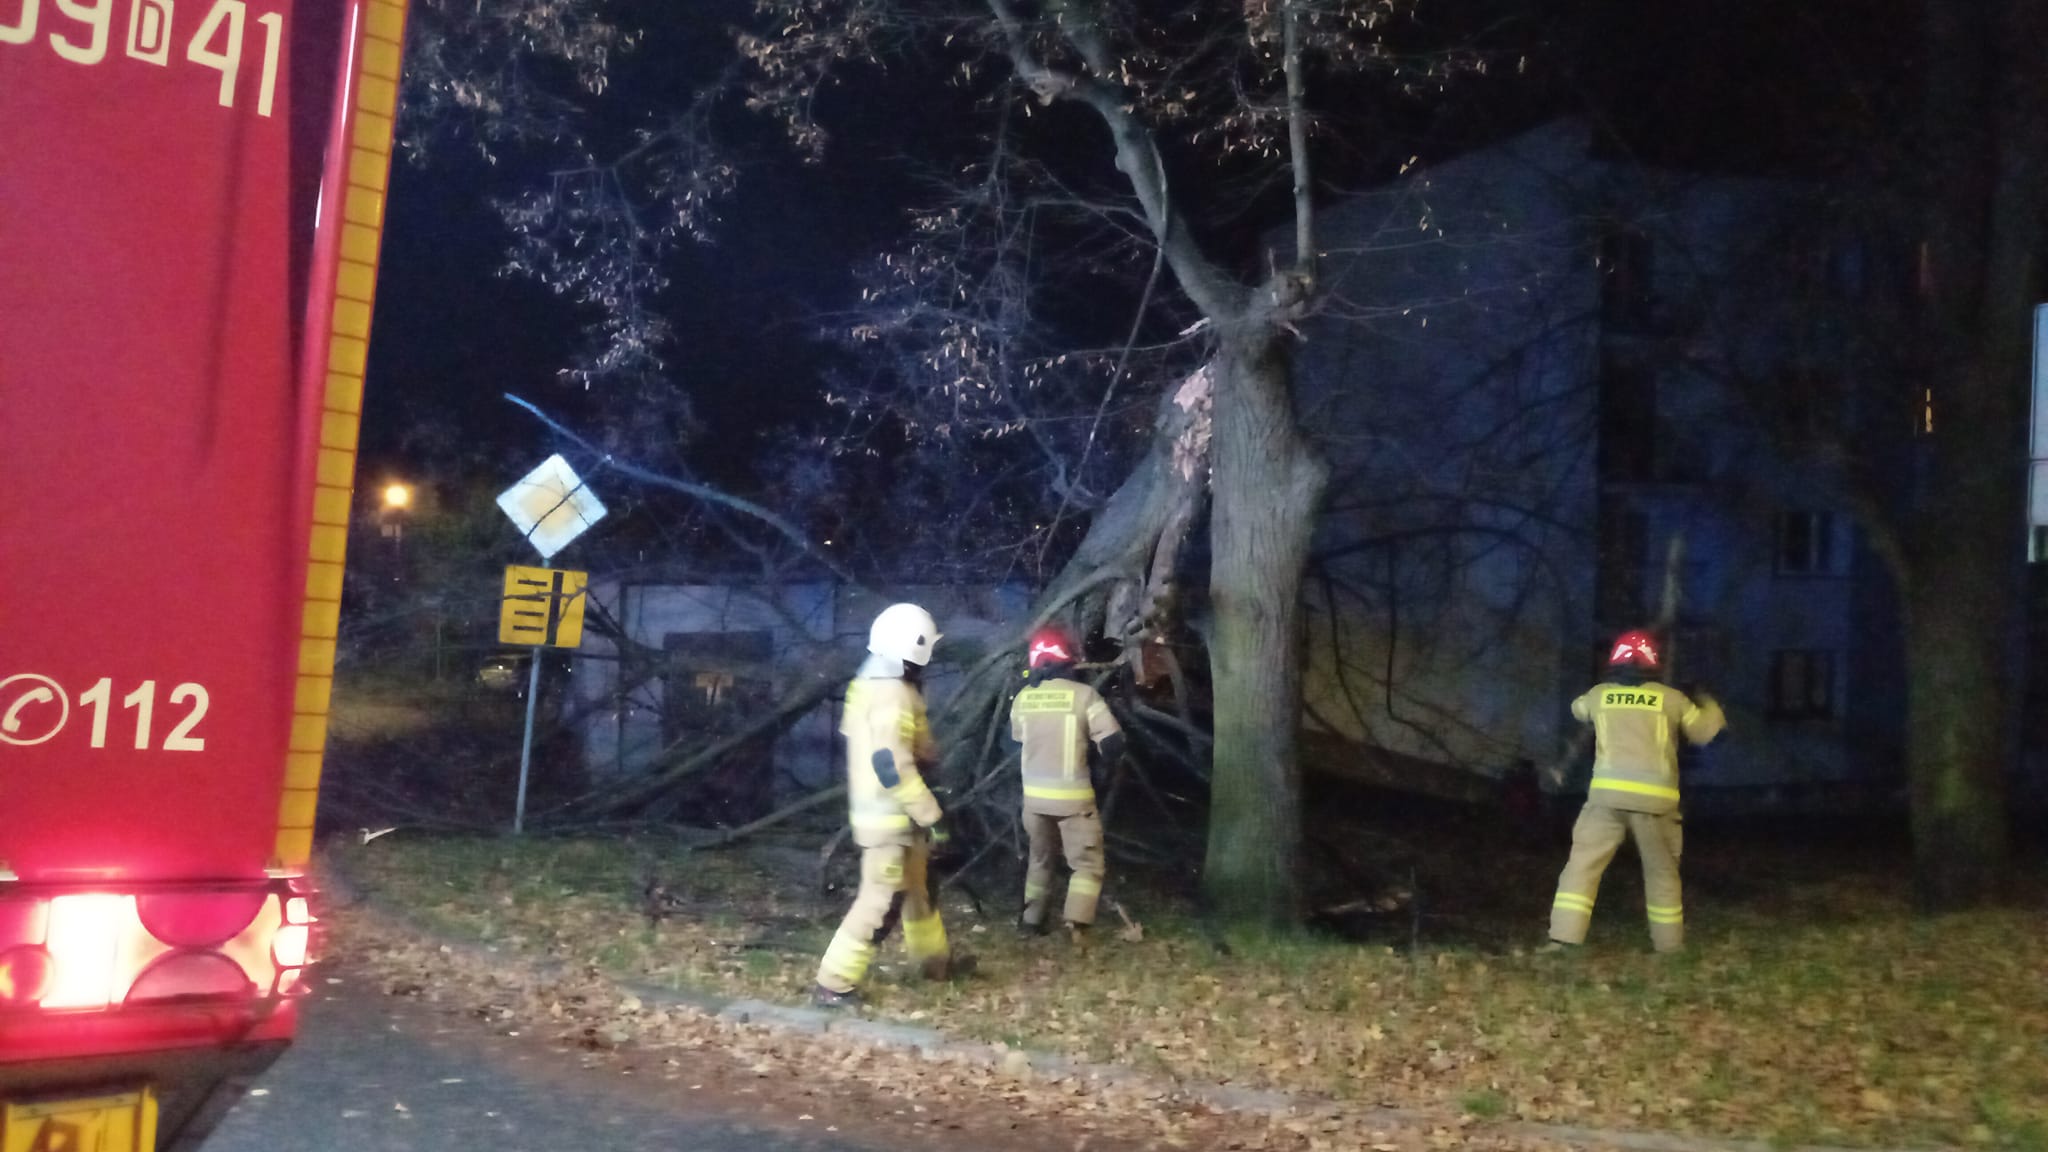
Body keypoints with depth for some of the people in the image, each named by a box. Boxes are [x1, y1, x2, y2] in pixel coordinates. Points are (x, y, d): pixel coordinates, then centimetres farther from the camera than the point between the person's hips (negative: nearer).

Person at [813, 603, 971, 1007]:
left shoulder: (869, 684, 8)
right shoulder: (893, 695, -24)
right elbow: (891, 765, -29)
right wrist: (931, 815, -25)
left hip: (877, 807, 10)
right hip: (891, 815, -10)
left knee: (917, 886, 24)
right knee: (882, 901, -4)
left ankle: (935, 959, 41)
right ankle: (833, 984, 1)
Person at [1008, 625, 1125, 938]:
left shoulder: (1022, 698, -1)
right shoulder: (1084, 694, -13)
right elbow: (1113, 743, -13)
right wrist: (1099, 770, 2)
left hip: (1034, 794, 4)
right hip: (1073, 795, -4)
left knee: (1040, 857, 23)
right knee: (1087, 862, 6)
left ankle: (1030, 920, 26)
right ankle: (1077, 925, -7)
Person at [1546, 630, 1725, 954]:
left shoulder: (1600, 694, 9)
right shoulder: (1670, 698, 6)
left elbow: (1579, 709, 32)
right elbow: (1704, 731, 18)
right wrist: (1710, 707, 39)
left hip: (1608, 793, 0)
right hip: (1654, 797, 0)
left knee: (1584, 862, 0)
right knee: (1661, 871, 15)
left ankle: (1564, 937, -11)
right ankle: (1669, 944, 22)